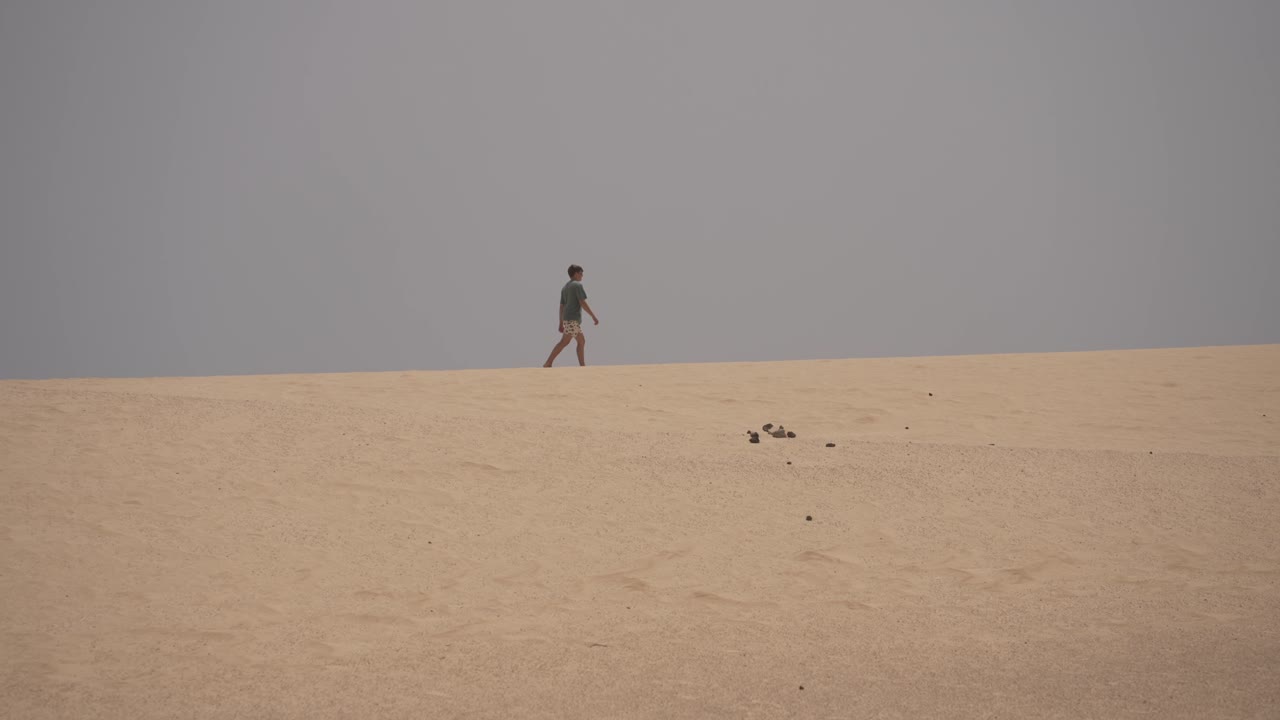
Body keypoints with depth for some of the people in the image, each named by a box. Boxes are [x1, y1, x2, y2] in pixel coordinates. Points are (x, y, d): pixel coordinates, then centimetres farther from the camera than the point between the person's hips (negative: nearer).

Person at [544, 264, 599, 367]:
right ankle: (548, 364, -20)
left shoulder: (564, 287, 18)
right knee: (564, 342, -14)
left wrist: (561, 324, 18)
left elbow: (561, 307, 17)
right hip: (573, 319, -10)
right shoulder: (577, 285, -8)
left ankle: (583, 366, 9)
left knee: (582, 341, 12)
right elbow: (583, 303, -14)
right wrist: (594, 316, -11)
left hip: (567, 319, 10)